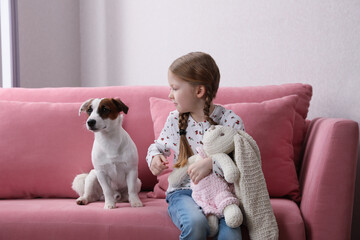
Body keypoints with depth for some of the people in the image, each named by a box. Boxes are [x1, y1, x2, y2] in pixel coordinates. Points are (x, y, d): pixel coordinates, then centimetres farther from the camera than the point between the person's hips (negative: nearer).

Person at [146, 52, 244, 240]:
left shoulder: (230, 120, -7)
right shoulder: (175, 120, 4)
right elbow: (158, 146, 23)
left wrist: (211, 163, -28)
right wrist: (154, 157, -1)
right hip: (184, 191, 2)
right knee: (195, 223, -31)